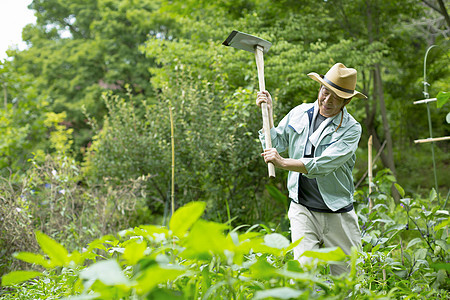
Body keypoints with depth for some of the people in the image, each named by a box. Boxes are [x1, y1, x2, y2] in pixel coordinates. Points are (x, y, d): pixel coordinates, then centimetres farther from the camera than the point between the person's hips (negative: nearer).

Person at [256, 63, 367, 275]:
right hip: (303, 209, 1)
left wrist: (284, 163, -21)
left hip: (338, 214, -1)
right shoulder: (299, 113, 6)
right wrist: (268, 113, 3)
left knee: (346, 277, 6)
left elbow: (324, 165, -20)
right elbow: (275, 145, 11)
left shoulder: (351, 128, -7)